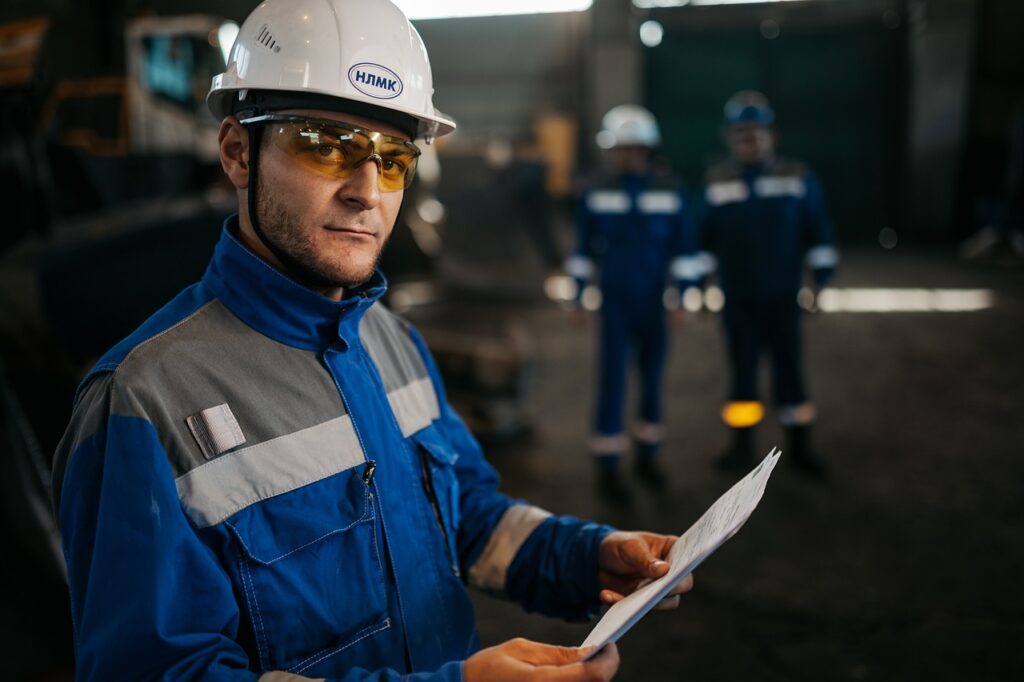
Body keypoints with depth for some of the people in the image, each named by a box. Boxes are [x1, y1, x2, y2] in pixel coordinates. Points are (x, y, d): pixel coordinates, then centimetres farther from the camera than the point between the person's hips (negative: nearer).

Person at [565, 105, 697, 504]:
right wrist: (577, 294, 4)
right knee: (612, 381, -2)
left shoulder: (670, 190, -4)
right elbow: (585, 245, 4)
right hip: (616, 303, -1)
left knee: (652, 378, 11)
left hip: (655, 303, 1)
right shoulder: (598, 191, -4)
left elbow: (682, 246, 1)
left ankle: (647, 456, 27)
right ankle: (607, 466, 8)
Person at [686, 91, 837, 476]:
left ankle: (799, 447, 21)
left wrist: (822, 275, 0)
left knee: (789, 368, 7)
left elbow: (818, 230, 4)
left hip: (783, 296, 0)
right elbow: (702, 238, 7)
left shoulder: (798, 178, 0)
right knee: (742, 369, 8)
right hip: (737, 299, 0)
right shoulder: (716, 183, 2)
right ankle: (742, 448, 20)